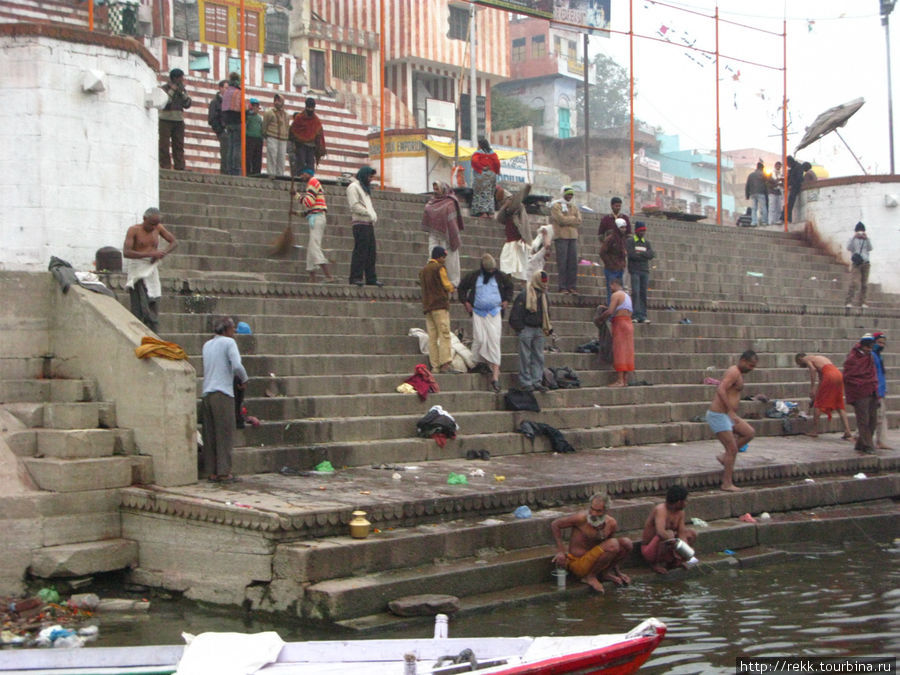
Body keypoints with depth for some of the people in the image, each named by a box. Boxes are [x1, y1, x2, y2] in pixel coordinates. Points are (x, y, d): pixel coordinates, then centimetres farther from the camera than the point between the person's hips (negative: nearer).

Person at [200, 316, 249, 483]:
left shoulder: (207, 345, 17)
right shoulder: (228, 342, -3)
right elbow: (237, 366, -14)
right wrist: (244, 379, 3)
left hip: (207, 393, 7)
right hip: (222, 393, -6)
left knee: (210, 435, 7)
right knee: (225, 433, -3)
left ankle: (211, 472, 6)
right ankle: (224, 472, -6)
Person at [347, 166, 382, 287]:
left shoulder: (365, 188, 26)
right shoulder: (353, 187, -3)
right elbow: (354, 205, -14)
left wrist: (374, 216, 8)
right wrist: (368, 213, -17)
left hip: (369, 224, 9)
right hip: (360, 223, -9)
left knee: (371, 252, 7)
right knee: (360, 251, -11)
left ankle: (371, 278, 10)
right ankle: (356, 277, -9)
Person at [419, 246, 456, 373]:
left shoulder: (422, 270, 19)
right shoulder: (439, 268, -5)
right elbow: (447, 285, -5)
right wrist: (452, 288, 17)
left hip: (427, 306, 7)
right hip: (440, 305, -7)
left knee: (432, 338, 3)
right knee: (444, 335, -9)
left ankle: (435, 366, -2)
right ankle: (445, 364, -17)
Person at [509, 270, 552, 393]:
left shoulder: (543, 296, 12)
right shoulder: (524, 295, -12)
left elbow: (546, 313, 23)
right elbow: (516, 314, -11)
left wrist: (547, 327, 16)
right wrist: (519, 328, -12)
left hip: (538, 329, 7)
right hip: (526, 329, -7)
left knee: (539, 357, 6)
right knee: (525, 357, -3)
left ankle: (537, 381, 11)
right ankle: (525, 382, 1)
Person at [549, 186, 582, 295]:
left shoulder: (574, 207, 18)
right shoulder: (556, 206, 2)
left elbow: (579, 222, 6)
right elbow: (561, 219, -12)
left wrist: (567, 220, -5)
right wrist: (573, 218, -1)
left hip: (573, 237, 5)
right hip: (561, 236, -5)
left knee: (573, 262, 0)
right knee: (562, 262, -8)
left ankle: (572, 287, 4)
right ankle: (562, 287, -6)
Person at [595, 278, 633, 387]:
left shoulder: (616, 294, -6)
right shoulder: (627, 296, 21)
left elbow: (610, 311, -15)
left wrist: (600, 317, 1)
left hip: (620, 324, -8)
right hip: (629, 324, 8)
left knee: (619, 351, -9)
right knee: (627, 352, 5)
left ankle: (619, 380, -14)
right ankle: (625, 380, 4)